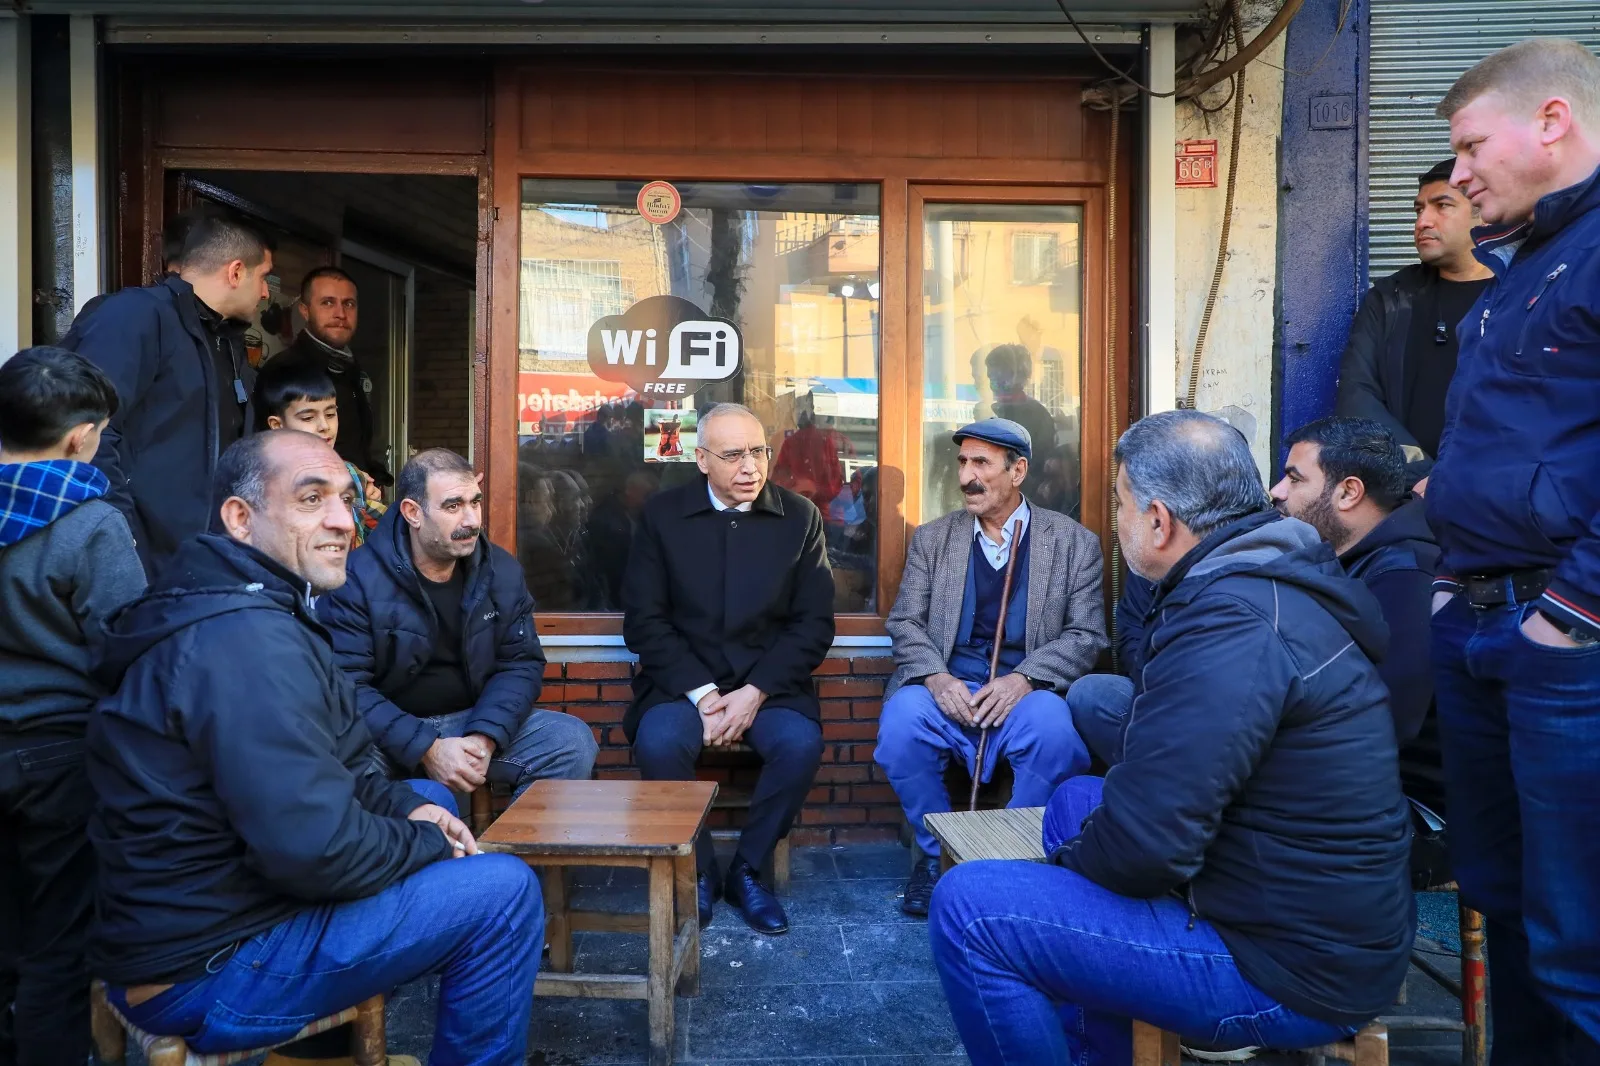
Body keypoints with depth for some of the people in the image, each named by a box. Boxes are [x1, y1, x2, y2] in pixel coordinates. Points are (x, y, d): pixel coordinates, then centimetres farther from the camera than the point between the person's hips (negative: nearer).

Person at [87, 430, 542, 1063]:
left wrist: (408, 806, 1)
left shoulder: (227, 608, 9)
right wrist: (428, 841, -12)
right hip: (204, 971, -10)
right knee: (505, 892, -14)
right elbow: (316, 849, -30)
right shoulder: (247, 641, -26)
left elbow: (317, 773, 15)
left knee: (429, 796, 21)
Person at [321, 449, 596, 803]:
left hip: (474, 720, 4)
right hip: (389, 732, -3)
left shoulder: (501, 572, 0)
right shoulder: (358, 579, -13)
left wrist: (485, 738, -17)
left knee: (574, 743, -16)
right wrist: (425, 748, -26)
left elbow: (521, 663, 0)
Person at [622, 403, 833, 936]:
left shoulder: (800, 516, 3)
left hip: (769, 680, 1)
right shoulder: (662, 514, 1)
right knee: (659, 744, -29)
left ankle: (747, 870, -2)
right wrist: (702, 693, -14)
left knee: (801, 744, -28)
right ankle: (698, 871, -3)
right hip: (683, 679, 0)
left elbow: (814, 623, 0)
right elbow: (644, 620, -2)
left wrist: (755, 693, -13)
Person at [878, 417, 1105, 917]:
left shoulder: (1074, 542, 6)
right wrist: (936, 677, -13)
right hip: (947, 685, 2)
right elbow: (905, 623, 7)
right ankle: (937, 852, -4)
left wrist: (1023, 679, -17)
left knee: (1055, 730, -34)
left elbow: (1086, 634, -1)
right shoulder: (931, 538, 13)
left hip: (1028, 688, -1)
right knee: (900, 721, -30)